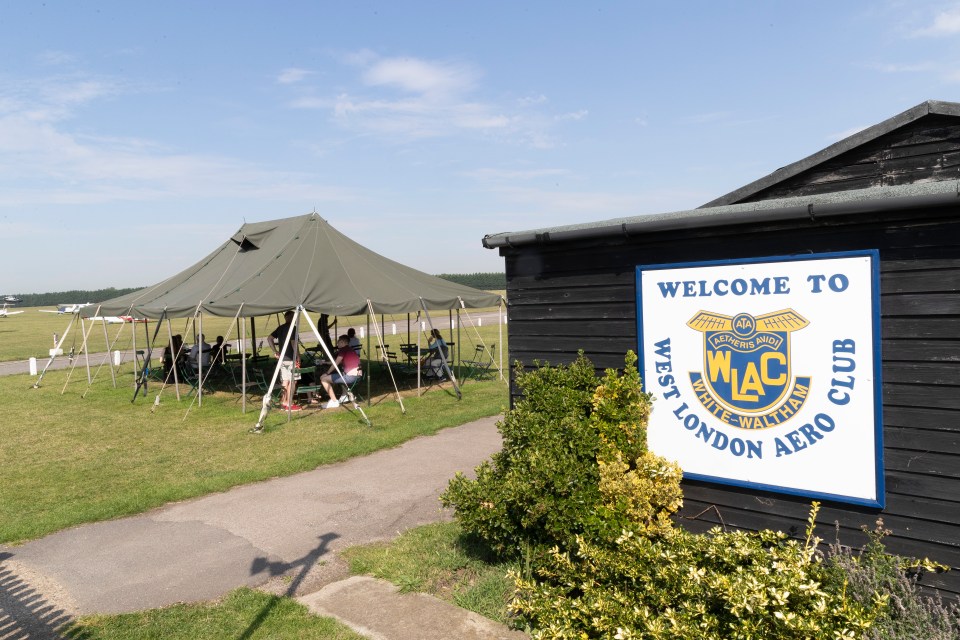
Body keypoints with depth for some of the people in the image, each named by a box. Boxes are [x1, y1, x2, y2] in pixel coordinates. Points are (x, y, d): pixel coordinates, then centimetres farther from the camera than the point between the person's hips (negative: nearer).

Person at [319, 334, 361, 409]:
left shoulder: (343, 350, -5)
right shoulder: (351, 350, 20)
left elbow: (335, 364, -3)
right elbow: (340, 363, 29)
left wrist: (327, 373, 12)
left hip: (350, 377, -9)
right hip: (358, 376, 9)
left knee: (323, 378, -2)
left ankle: (334, 401, -3)